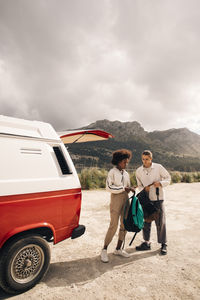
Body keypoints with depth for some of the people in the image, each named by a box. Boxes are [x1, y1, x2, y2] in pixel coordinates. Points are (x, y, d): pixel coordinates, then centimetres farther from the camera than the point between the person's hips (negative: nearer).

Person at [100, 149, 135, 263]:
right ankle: (104, 250, 7)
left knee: (125, 225, 7)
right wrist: (123, 188, -13)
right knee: (113, 225, -8)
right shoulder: (112, 172, -3)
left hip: (125, 199, 7)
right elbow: (109, 187, -12)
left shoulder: (126, 173, 15)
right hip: (116, 199, -6)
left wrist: (130, 189, -3)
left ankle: (118, 249, 21)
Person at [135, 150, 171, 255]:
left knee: (160, 222, 4)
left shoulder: (158, 167, -8)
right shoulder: (138, 171, 0)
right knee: (146, 221, 11)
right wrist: (143, 189, -12)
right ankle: (146, 243, 26)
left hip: (157, 199, -3)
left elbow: (168, 178, 1)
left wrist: (160, 183, -19)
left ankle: (163, 244, 22)